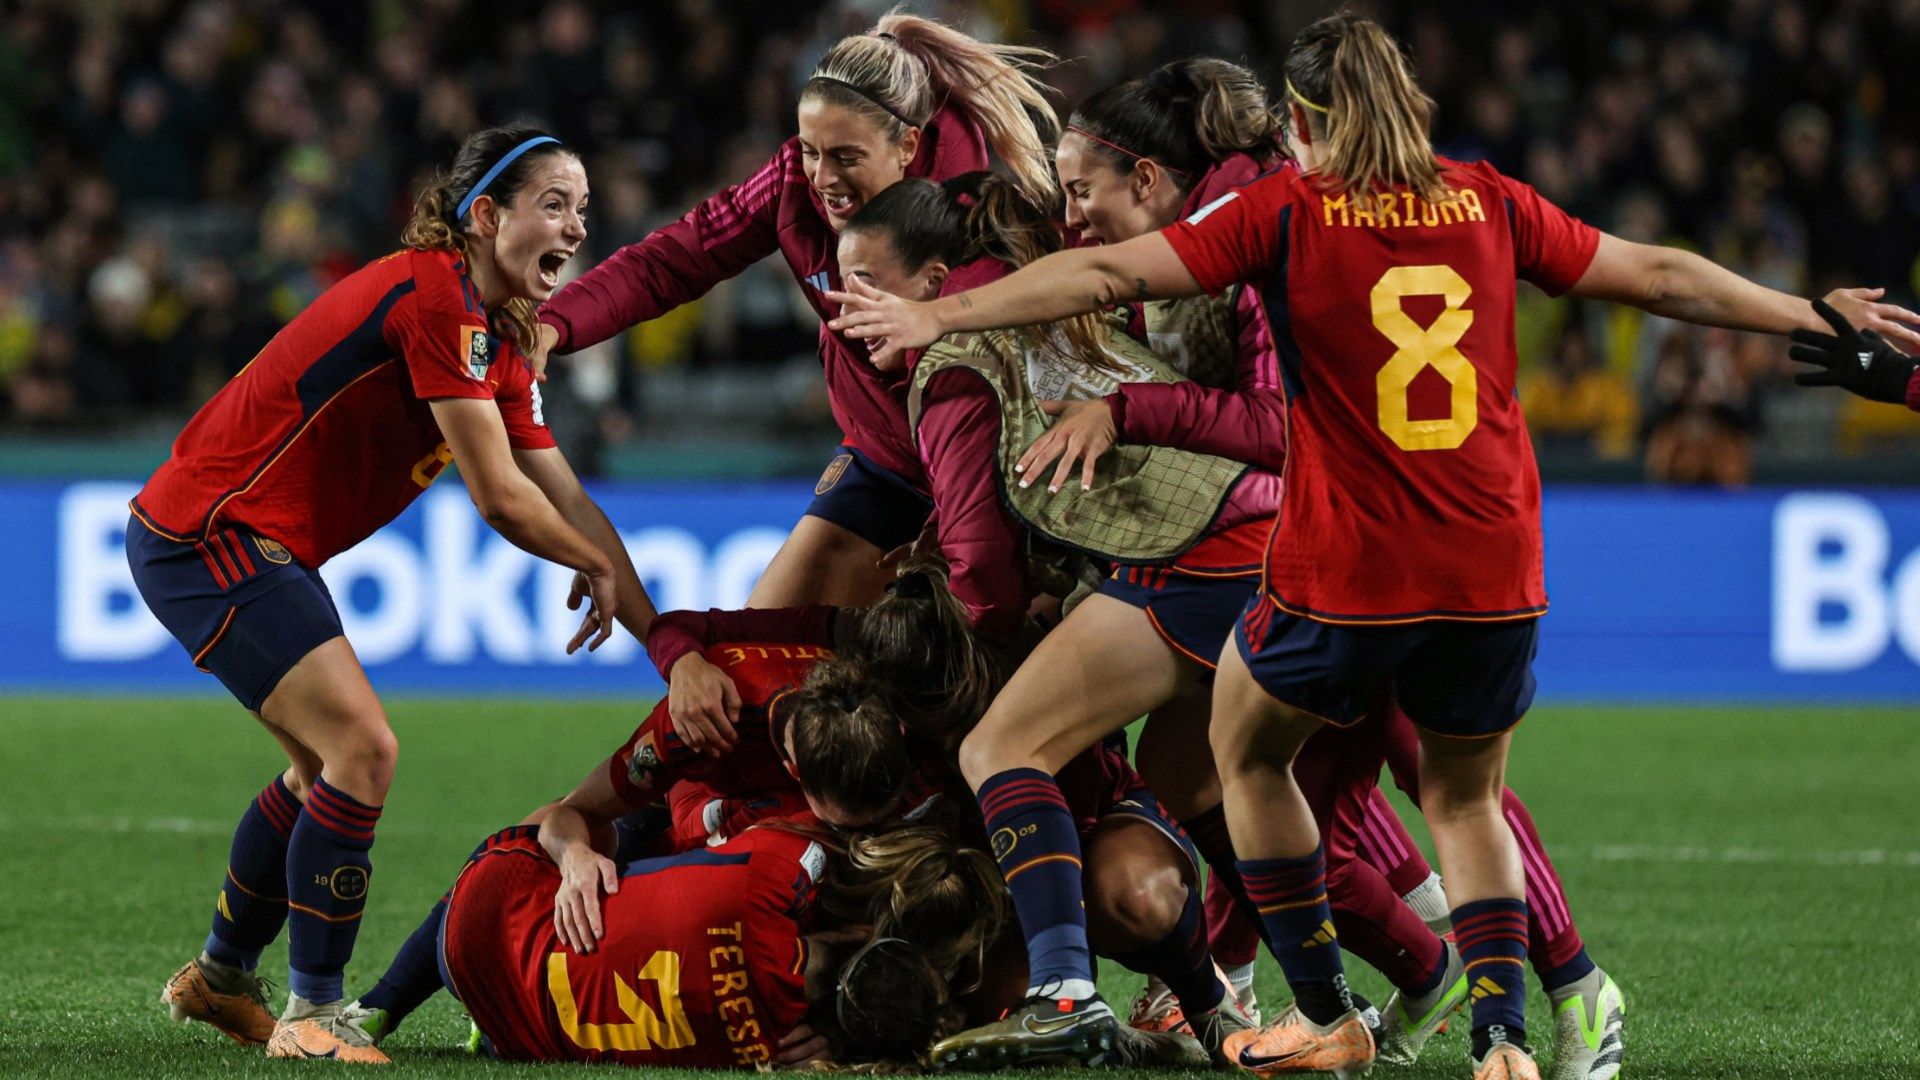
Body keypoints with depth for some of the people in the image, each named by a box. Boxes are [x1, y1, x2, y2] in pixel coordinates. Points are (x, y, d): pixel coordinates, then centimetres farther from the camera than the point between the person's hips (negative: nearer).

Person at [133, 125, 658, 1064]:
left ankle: (220, 978, 36)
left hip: (261, 549, 10)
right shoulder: (435, 298, -21)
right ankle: (311, 1016, -7)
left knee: (328, 764, 20)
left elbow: (565, 500, 11)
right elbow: (500, 498, -20)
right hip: (205, 536, -10)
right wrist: (600, 566, -2)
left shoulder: (501, 343, 10)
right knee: (362, 749, -15)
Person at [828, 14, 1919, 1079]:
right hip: (1494, 576, 3)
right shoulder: (1490, 203, 6)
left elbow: (1110, 273, -8)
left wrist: (938, 316, -3)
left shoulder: (1284, 212, -3)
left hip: (1344, 574, -3)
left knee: (1247, 753, 24)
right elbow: (1661, 276, 14)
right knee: (1467, 802, 22)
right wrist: (1814, 317, 27)